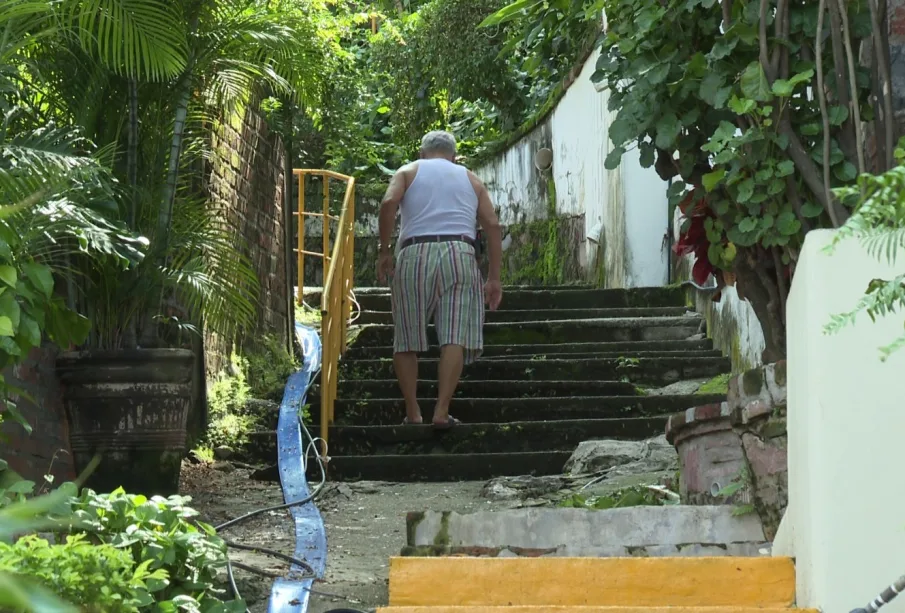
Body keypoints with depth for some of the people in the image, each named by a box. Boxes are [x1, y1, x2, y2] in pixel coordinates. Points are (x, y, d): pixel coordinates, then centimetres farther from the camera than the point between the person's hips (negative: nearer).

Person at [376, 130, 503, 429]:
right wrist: (494, 278, 12)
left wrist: (384, 250, 2)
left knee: (407, 338, 8)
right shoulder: (471, 179, 23)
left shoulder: (408, 171, 18)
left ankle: (412, 412, 5)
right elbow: (492, 225, 12)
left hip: (414, 255, 0)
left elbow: (389, 202, -4)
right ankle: (442, 411, -17)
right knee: (455, 337, -6)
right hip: (460, 255, 0)